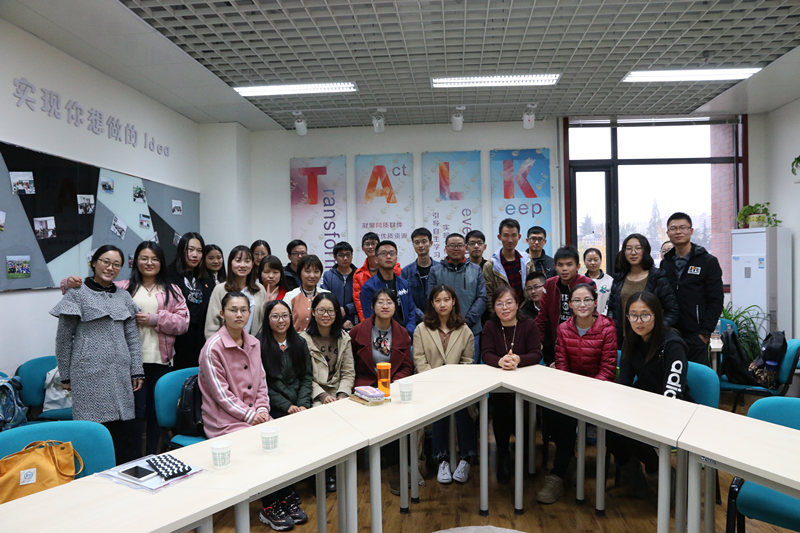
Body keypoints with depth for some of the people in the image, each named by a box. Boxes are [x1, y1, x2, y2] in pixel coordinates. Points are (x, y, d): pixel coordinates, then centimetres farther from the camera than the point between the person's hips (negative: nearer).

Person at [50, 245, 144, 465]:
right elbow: (63, 338, 3)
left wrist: (137, 371, 9)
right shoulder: (77, 293, 1)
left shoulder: (123, 296, 13)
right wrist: (66, 375, 3)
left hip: (120, 373, 4)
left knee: (125, 429, 3)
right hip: (90, 373, -4)